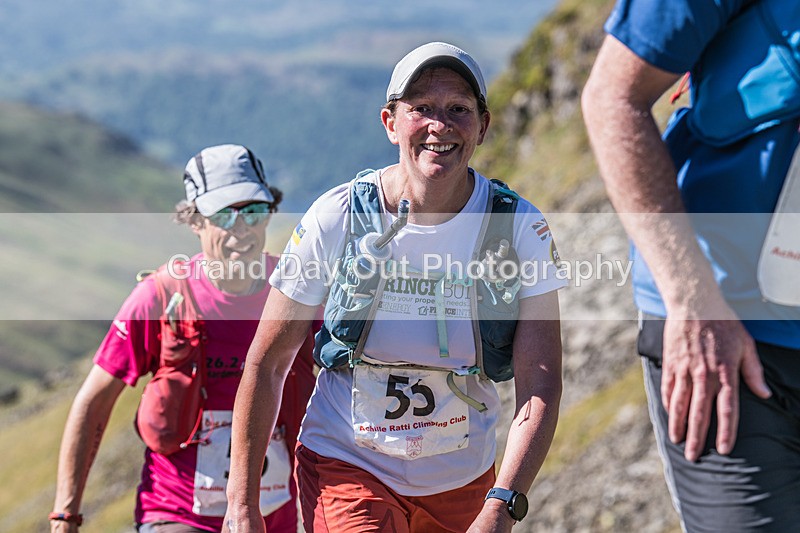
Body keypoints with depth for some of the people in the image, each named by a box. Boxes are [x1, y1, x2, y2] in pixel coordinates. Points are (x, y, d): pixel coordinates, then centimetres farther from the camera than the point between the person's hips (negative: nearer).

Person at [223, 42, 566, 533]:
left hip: (463, 482, 2)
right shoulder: (336, 218, -12)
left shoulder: (521, 229, -10)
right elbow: (268, 364, -5)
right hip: (346, 468, -2)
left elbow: (540, 387, -15)